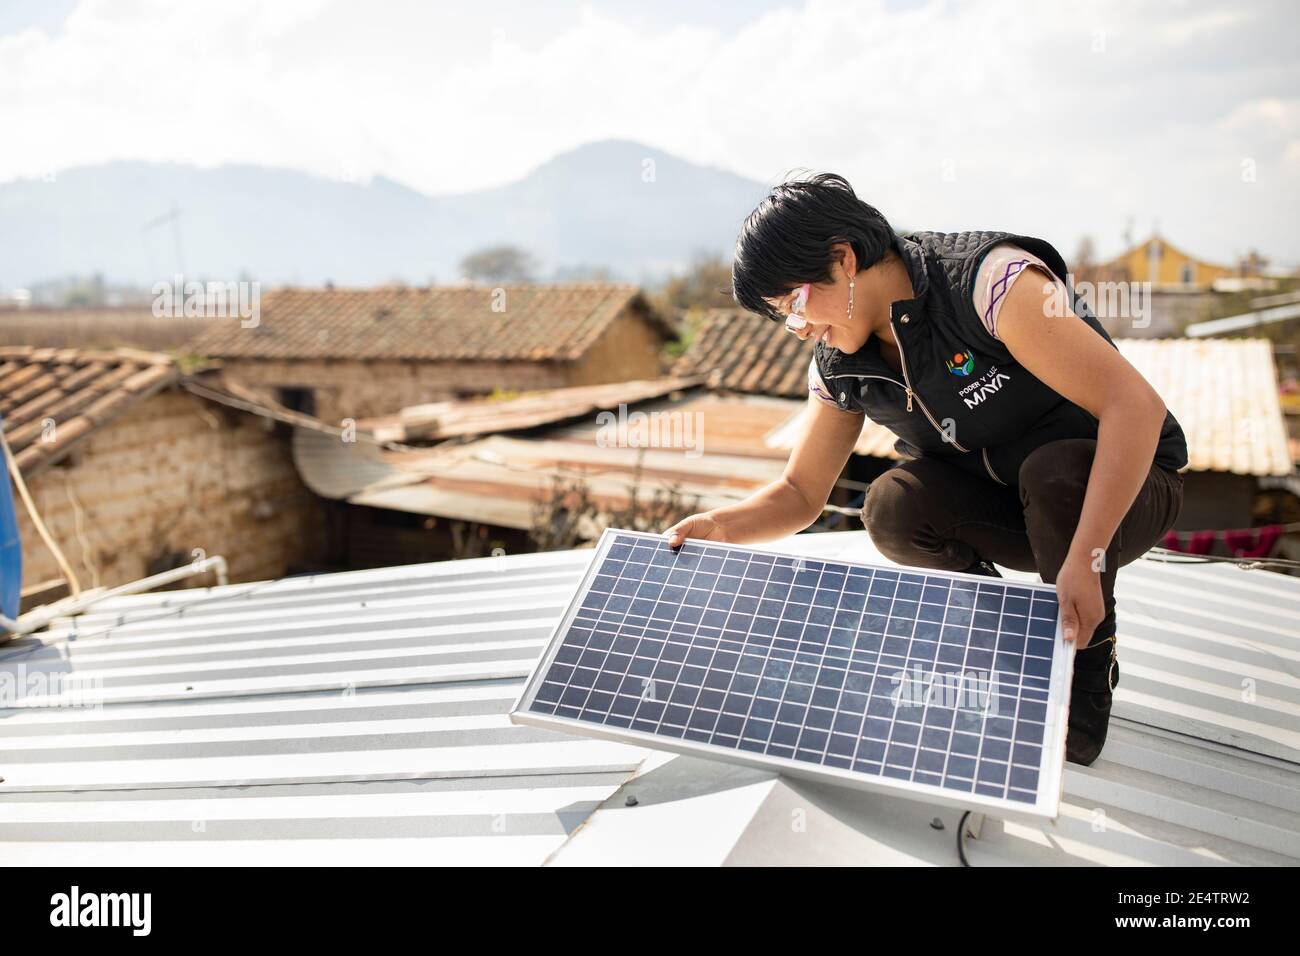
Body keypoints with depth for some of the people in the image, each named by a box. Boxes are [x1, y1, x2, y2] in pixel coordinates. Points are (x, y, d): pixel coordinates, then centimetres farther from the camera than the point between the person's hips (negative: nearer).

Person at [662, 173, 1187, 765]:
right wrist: (720, 527, -21)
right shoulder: (839, 366, -6)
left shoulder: (990, 280, -28)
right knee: (893, 508, -23)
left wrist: (1083, 559, -43)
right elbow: (799, 495, 0)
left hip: (1121, 491, -4)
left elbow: (1137, 405, -34)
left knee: (1054, 470, -37)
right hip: (1003, 507, 5)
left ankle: (1089, 663, -11)